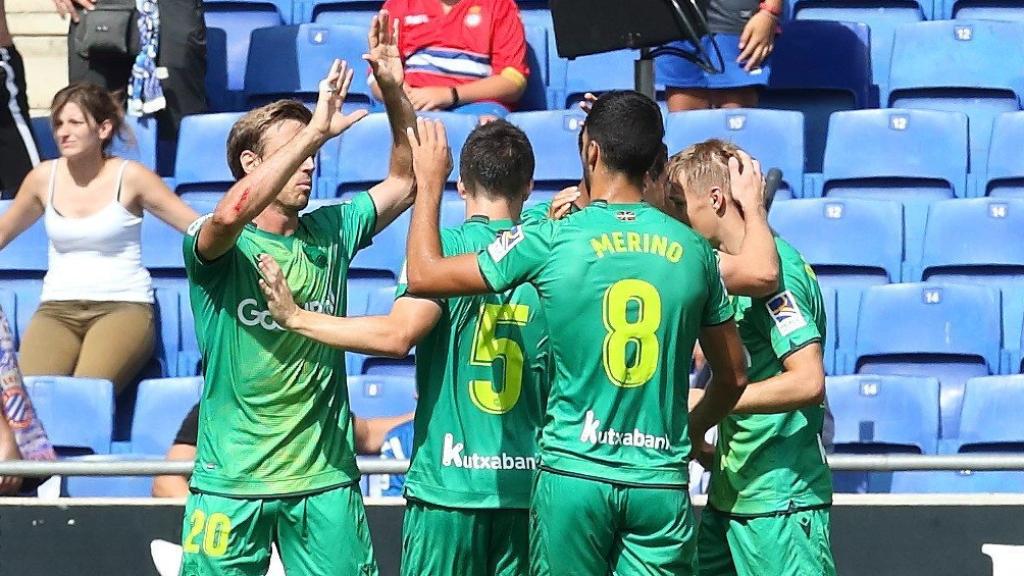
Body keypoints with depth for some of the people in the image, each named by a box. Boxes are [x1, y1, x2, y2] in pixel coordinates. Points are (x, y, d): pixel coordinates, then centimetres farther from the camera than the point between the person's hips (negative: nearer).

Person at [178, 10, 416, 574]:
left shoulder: (329, 233, 8)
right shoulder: (216, 247, -7)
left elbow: (406, 180, 9)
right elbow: (229, 215, -30)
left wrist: (393, 92, -6)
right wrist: (313, 132, -31)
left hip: (326, 479, 4)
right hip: (231, 482, -4)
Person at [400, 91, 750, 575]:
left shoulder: (551, 241, -6)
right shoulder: (693, 250, 3)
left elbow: (424, 275, 2)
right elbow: (733, 376, 13)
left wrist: (429, 183, 16)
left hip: (573, 475, -2)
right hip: (662, 480, 2)